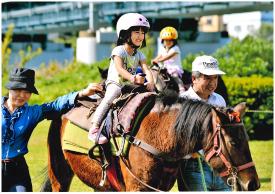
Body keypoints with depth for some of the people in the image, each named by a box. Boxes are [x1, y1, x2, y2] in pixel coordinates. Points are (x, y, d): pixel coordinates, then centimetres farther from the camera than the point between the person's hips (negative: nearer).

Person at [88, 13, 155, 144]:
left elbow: (146, 69, -5)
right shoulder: (119, 51, -9)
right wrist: (133, 78, -43)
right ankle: (94, 129, -39)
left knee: (152, 94, -6)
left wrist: (150, 82, -27)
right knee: (109, 99, -34)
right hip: (115, 83, -7)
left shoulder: (139, 55, 10)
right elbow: (119, 69, -25)